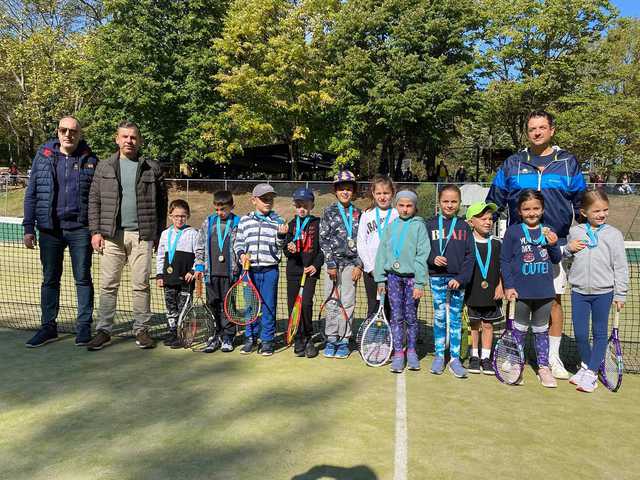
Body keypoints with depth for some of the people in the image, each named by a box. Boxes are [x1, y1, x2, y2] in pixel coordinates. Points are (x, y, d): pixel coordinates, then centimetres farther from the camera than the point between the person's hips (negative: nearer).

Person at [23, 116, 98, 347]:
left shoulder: (90, 160, 2)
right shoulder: (43, 156, 6)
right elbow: (31, 193, 7)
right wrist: (29, 228, 2)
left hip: (80, 228, -2)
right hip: (50, 229, 2)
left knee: (83, 278, 4)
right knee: (50, 279, 10)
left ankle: (84, 326, 14)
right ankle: (48, 326, 21)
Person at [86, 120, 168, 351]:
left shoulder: (152, 168, 7)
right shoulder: (104, 167, 11)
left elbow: (162, 203, 8)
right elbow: (94, 201, 9)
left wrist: (159, 234, 4)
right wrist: (95, 231, 0)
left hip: (142, 235, -1)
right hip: (111, 235, 1)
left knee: (141, 285, 3)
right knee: (108, 285, 4)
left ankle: (141, 330, 13)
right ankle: (104, 331, 12)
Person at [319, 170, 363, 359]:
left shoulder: (358, 214, 8)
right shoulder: (329, 212, 3)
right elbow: (324, 239, -1)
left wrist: (359, 265, -1)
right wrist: (331, 264, -7)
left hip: (351, 263, 1)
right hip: (334, 263, -1)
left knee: (348, 303, 2)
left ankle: (344, 340, 13)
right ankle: (331, 339, 14)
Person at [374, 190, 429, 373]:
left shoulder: (419, 226, -2)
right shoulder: (391, 226, 7)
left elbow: (422, 255, -7)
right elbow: (382, 253, 8)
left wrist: (419, 283, -11)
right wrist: (380, 279, 4)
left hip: (411, 277, -2)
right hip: (393, 277, 2)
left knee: (411, 317, 7)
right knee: (396, 317, 5)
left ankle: (411, 351, 24)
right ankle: (398, 353, 14)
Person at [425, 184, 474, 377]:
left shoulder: (464, 227, 4)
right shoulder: (431, 224, 3)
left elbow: (469, 255, 0)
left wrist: (461, 278, -10)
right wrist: (433, 259, -17)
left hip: (457, 279, 1)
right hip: (437, 277, 0)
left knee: (456, 318, 6)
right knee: (439, 317, 6)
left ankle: (455, 359, 14)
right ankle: (439, 356, 17)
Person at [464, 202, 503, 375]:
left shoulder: (496, 244, 4)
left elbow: (502, 268, 9)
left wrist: (500, 286, 1)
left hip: (492, 293, 2)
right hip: (472, 292, -2)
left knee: (488, 324, 9)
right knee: (474, 324, 9)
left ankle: (486, 357, 19)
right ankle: (474, 356, 21)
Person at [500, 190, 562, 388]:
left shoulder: (548, 231, 4)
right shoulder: (513, 231, -6)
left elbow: (556, 260, 10)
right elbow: (504, 260, -4)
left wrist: (553, 245, -10)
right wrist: (508, 286, -10)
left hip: (545, 292, 3)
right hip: (521, 291, -3)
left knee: (541, 330, 15)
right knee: (520, 329, 11)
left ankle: (543, 367, 26)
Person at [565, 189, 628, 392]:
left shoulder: (613, 234, -2)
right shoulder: (575, 232, 3)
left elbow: (620, 266, -1)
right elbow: (563, 257, 17)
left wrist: (620, 294, -3)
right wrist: (568, 249, -6)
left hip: (603, 292, -1)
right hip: (579, 290, 2)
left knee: (599, 333, 6)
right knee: (580, 333, 6)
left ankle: (592, 372, 16)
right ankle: (585, 365, 28)